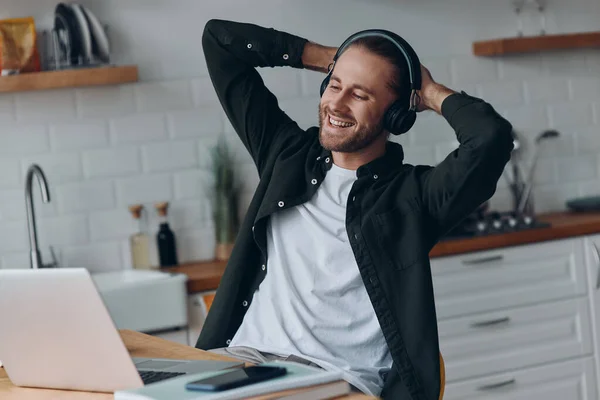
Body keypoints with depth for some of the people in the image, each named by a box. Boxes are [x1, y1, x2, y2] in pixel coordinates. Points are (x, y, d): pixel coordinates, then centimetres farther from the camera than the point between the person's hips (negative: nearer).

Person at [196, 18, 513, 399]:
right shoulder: (286, 152, 18)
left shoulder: (414, 194, 5)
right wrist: (323, 56, 19)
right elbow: (220, 40, 23)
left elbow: (492, 136, -15)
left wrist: (433, 94, 4)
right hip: (243, 359, 4)